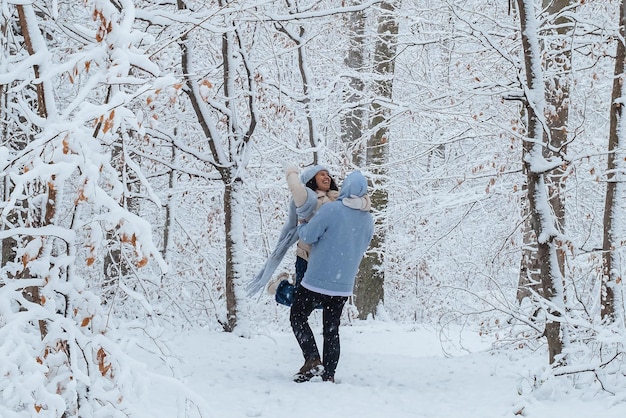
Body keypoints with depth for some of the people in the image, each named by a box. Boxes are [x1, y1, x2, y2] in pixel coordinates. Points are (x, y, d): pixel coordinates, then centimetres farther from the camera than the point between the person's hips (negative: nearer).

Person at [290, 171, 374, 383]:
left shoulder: (331, 210, -16)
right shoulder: (368, 219, 3)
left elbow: (307, 236, -12)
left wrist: (301, 226, 10)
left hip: (317, 280, -5)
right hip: (344, 285, 5)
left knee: (298, 317, 7)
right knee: (332, 328, 14)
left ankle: (313, 359, -10)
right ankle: (329, 373, 11)